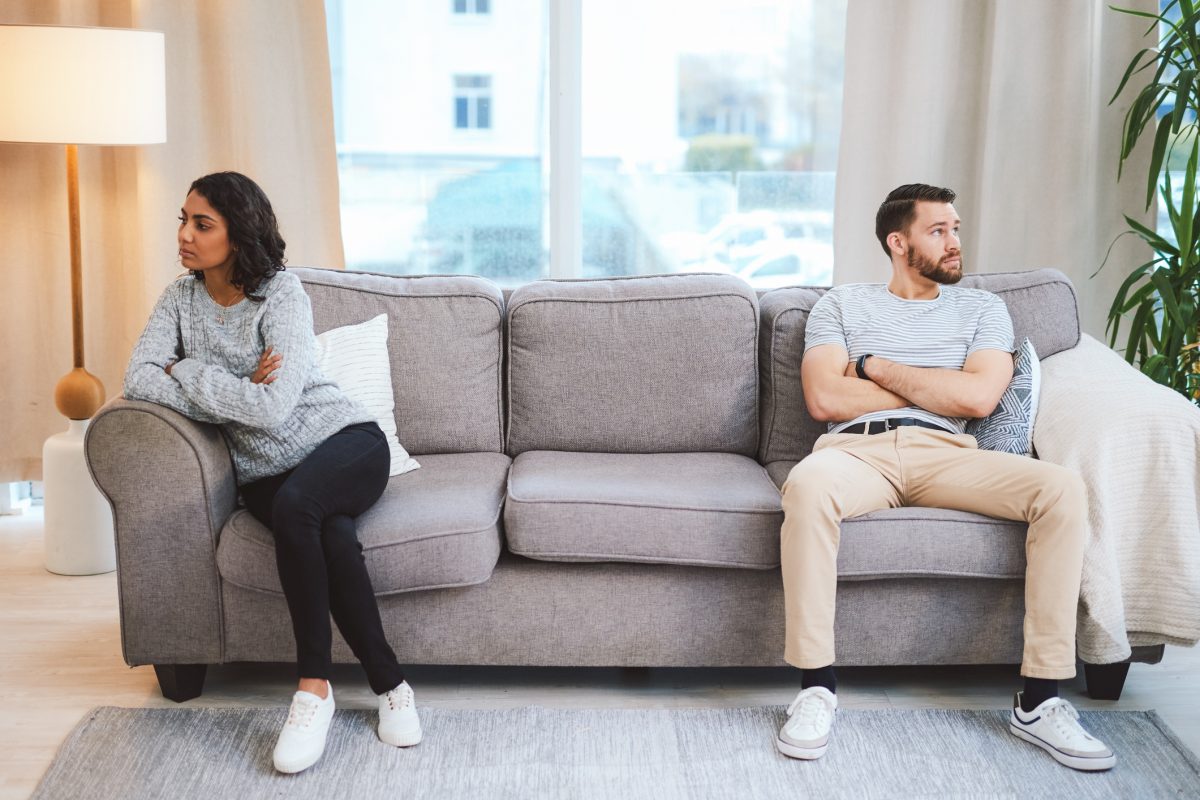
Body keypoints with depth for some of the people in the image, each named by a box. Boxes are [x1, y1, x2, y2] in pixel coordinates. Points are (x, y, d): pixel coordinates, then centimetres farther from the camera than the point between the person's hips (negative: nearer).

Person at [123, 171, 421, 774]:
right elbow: (137, 380, -8)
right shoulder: (180, 298, 6)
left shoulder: (281, 292, -11)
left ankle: (314, 685, -24)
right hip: (265, 470, 3)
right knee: (331, 535, -32)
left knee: (294, 504, -37)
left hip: (343, 440, -3)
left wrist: (188, 372, -12)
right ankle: (389, 685, -21)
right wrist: (233, 397, -16)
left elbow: (272, 406, -22)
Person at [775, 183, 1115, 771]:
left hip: (945, 454, 2)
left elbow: (978, 398, 1)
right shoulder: (842, 305, 18)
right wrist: (936, 387, 4)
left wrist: (877, 367, 2)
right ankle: (816, 685, -28)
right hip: (857, 449, -2)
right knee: (808, 486, -39)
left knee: (1062, 490, -26)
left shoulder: (982, 309, 22)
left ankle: (1038, 700, -21)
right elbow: (824, 400, 0)